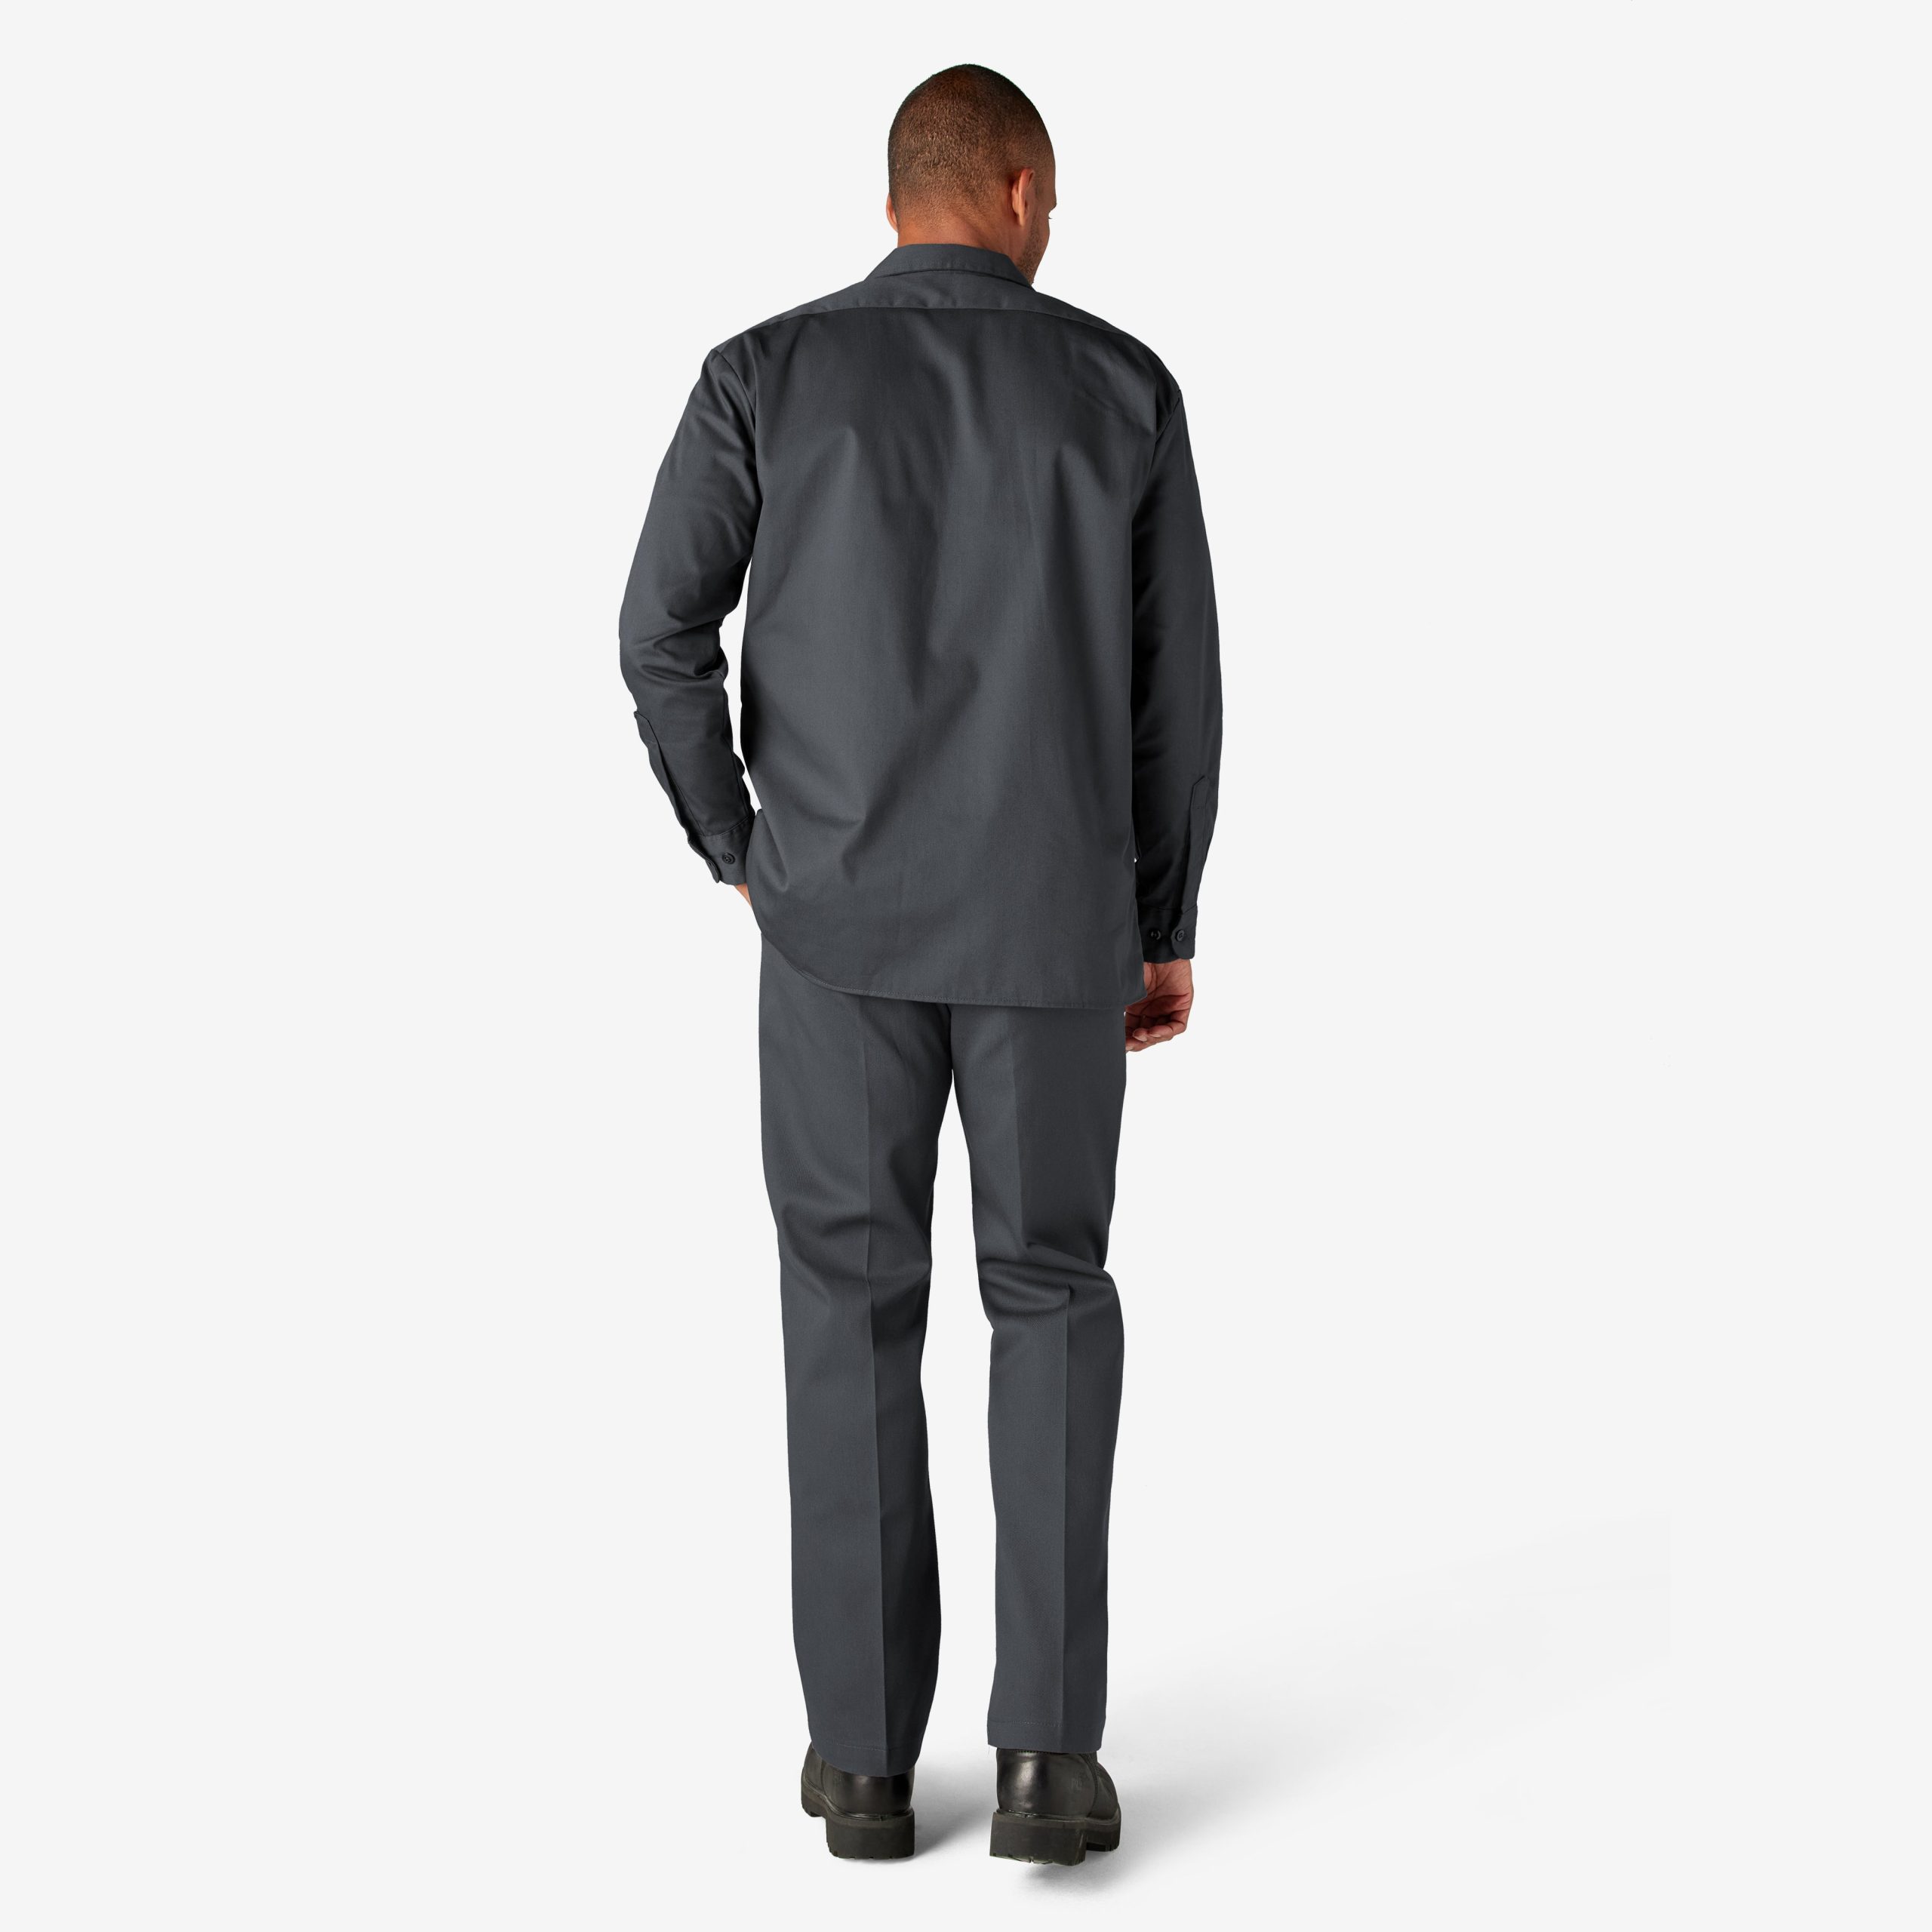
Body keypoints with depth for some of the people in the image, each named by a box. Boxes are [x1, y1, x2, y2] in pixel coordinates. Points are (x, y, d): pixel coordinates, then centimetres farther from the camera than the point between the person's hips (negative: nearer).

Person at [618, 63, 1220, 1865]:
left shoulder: (764, 373, -2)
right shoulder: (1123, 387, 0)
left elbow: (664, 635, -5)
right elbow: (1173, 686, 2)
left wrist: (741, 854, 9)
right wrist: (1168, 928, 12)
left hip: (844, 911, 0)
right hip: (1055, 919, 0)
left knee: (852, 1308, 12)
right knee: (1052, 1302, 13)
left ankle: (866, 1746, 13)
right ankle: (1045, 1745, 3)